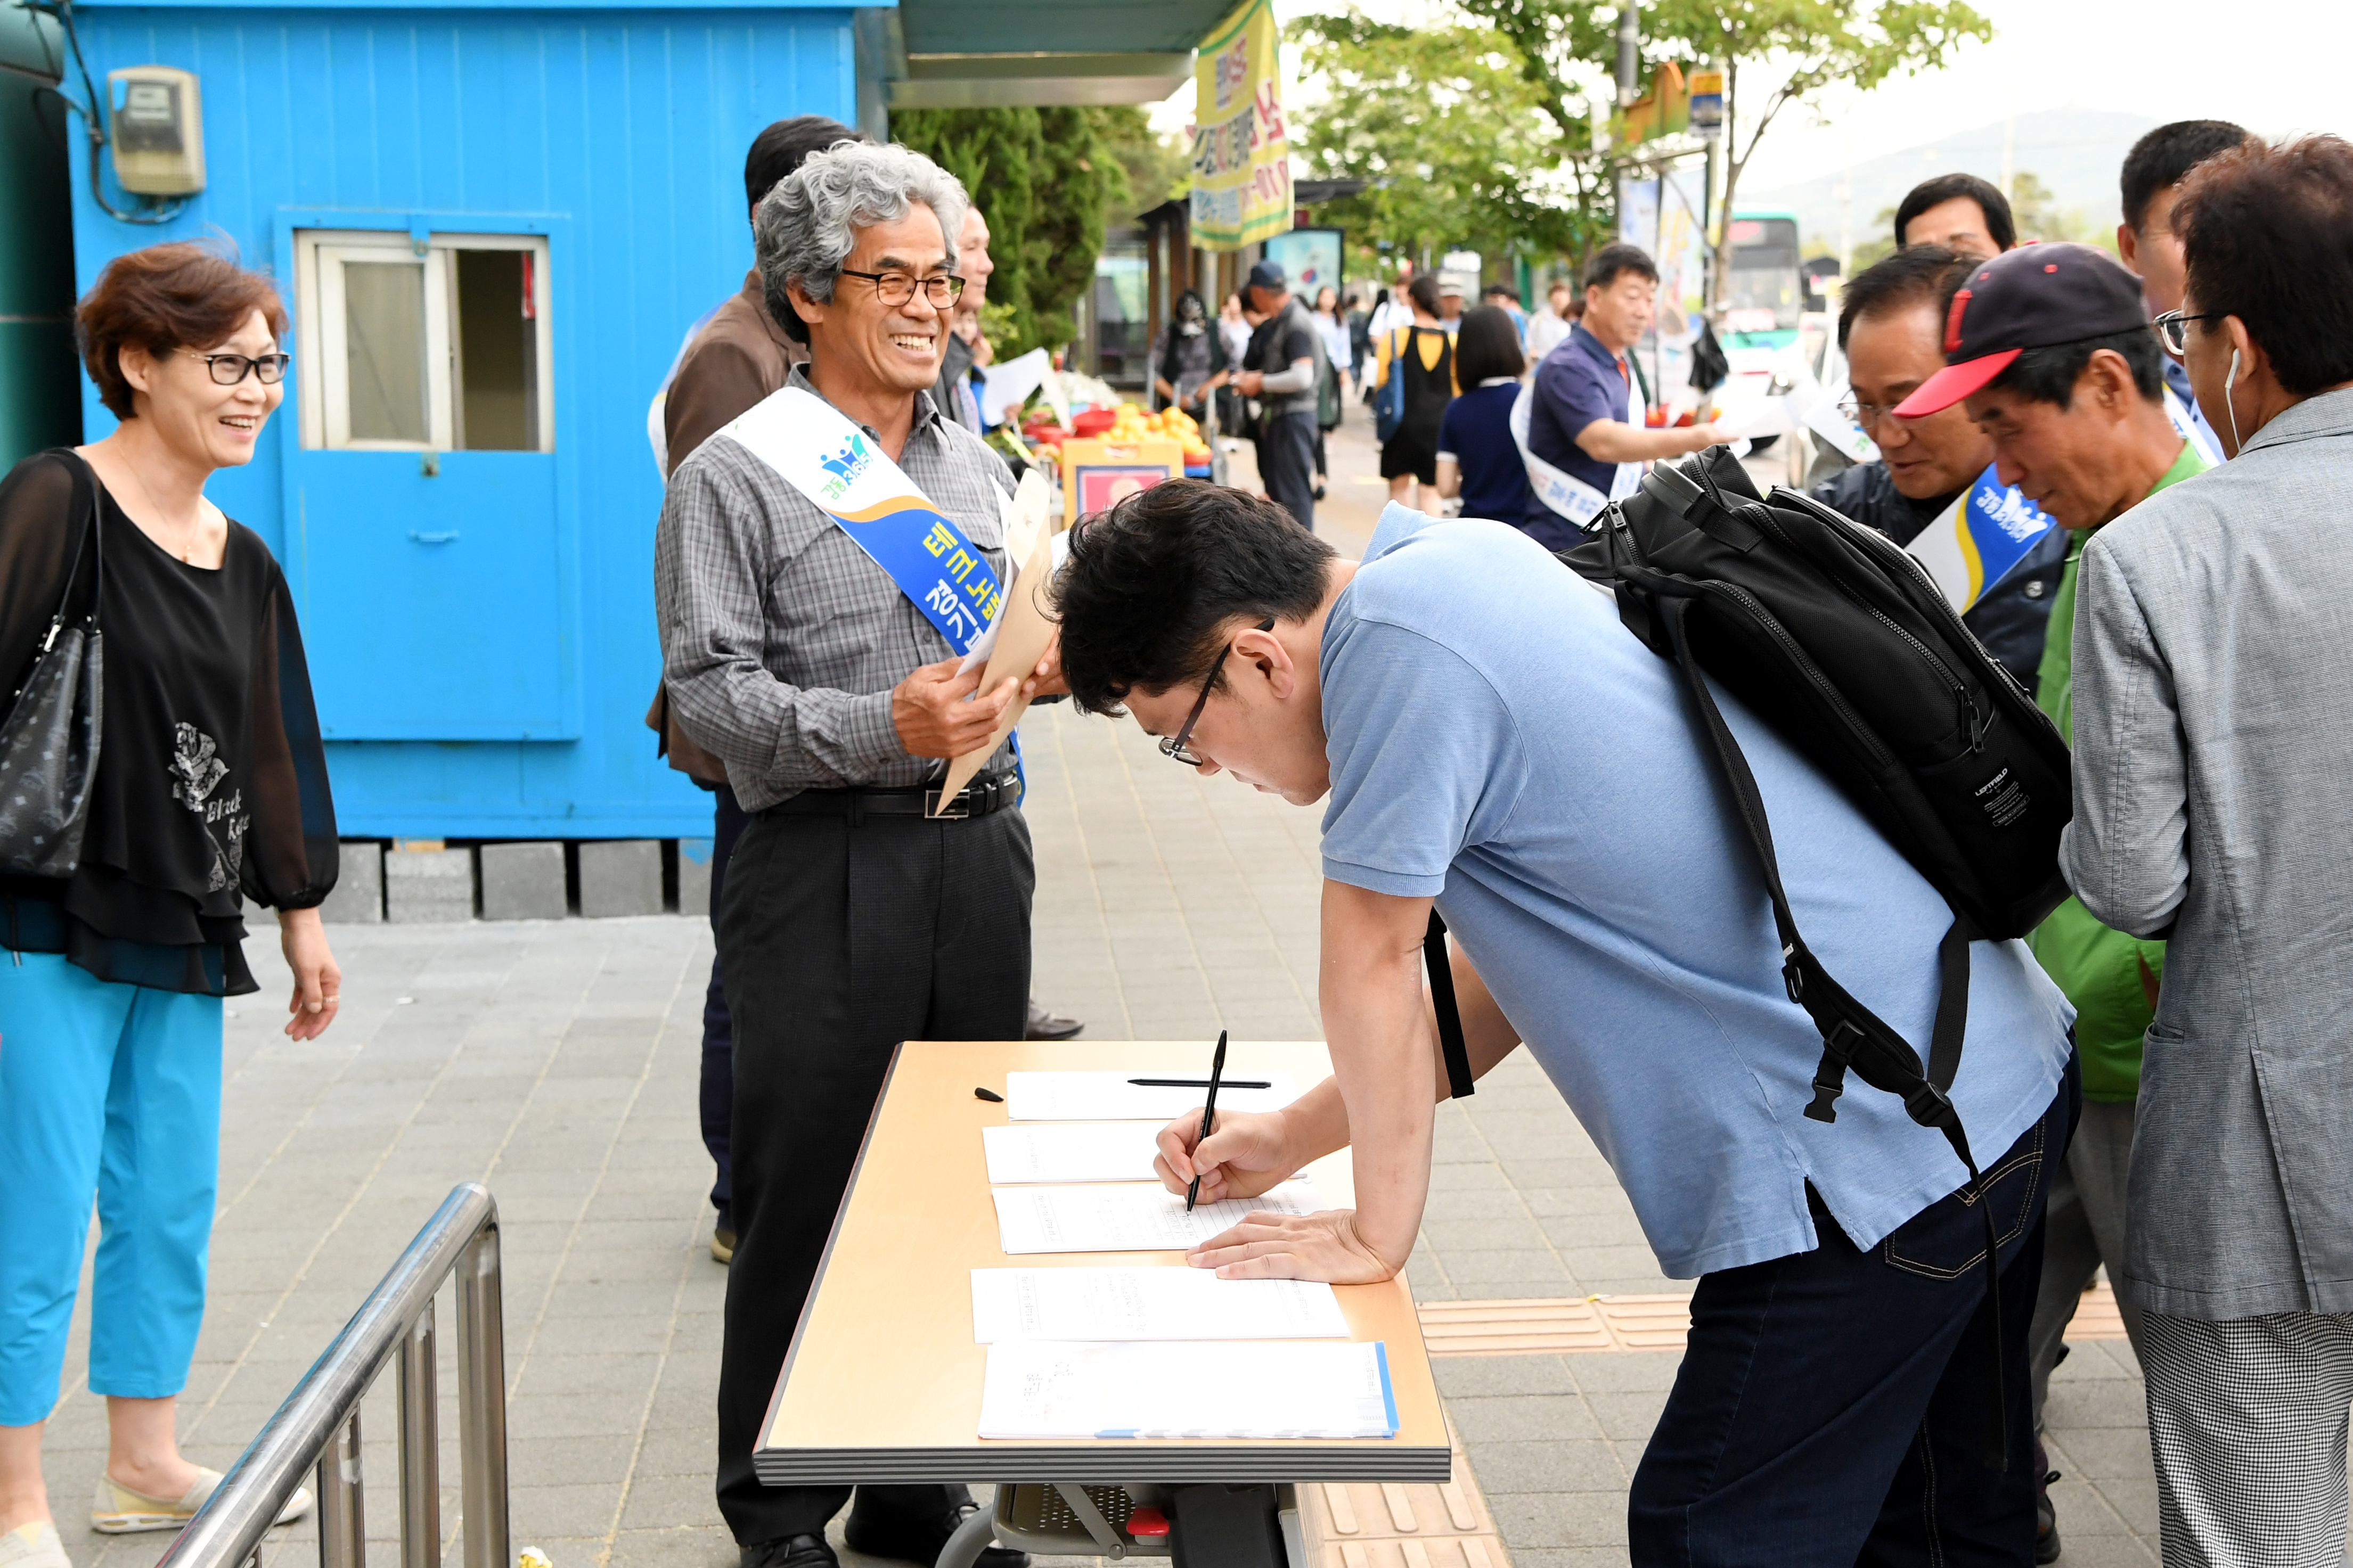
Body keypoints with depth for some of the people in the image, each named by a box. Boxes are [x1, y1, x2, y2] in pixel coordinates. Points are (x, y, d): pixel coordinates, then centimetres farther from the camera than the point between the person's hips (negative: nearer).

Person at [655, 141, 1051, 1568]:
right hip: (826, 868, -6)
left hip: (978, 853, 6)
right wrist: (883, 727, -24)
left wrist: (1048, 660, 2)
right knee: (807, 1198, 0)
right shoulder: (740, 476, -4)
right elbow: (711, 688, -11)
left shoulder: (979, 466, 15)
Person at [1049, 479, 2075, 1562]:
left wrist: (1373, 1235, 3)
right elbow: (1521, 963, 20)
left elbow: (1372, 965, -11)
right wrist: (1293, 1139, 20)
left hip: (1883, 1143, -10)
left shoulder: (1395, 641, -18)